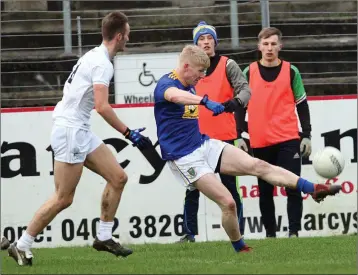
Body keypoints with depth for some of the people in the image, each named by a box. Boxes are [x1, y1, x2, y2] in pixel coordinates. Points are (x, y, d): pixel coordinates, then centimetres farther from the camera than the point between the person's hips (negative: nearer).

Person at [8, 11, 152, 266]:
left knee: (118, 178, 7)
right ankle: (21, 246, 2)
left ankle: (104, 237, 12)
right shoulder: (102, 63, -16)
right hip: (71, 130, -10)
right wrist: (129, 133, -20)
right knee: (63, 198, -6)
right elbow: (102, 106, -25)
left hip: (81, 131, 10)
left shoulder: (94, 55, 14)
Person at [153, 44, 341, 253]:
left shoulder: (189, 85, 11)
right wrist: (205, 101, -61)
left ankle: (314, 189, -4)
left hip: (205, 145, 8)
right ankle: (241, 250, 4)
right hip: (185, 158, -8)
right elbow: (174, 96, -44)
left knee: (258, 166, -4)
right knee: (228, 203, -16)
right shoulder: (166, 84, -18)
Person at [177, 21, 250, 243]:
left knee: (231, 187, 0)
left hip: (225, 137, -3)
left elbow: (245, 89, -10)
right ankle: (189, 233, 9)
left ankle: (238, 233, 5)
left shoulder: (227, 65, 1)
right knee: (192, 189, 3)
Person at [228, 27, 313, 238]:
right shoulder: (249, 73, 6)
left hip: (288, 140, -1)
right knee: (265, 191, 6)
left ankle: (294, 232, -7)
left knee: (293, 187, -10)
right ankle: (270, 234, 13)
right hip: (260, 142, 2)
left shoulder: (291, 71, 5)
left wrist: (307, 135, 2)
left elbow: (302, 105, 8)